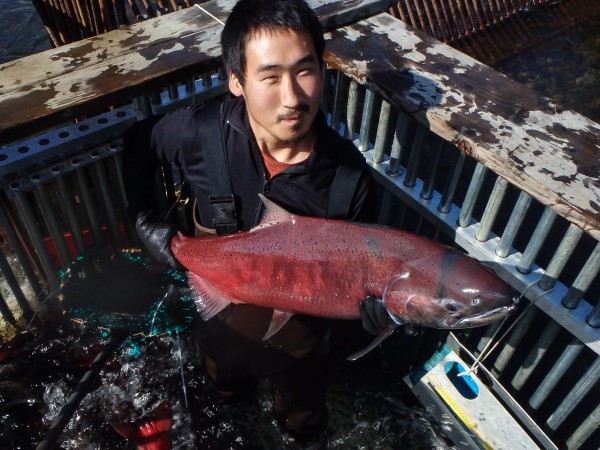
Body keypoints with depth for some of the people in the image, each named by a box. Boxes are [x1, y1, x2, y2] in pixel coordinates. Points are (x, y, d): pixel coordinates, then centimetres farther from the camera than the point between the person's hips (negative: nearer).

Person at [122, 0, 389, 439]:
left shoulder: (349, 175, -30)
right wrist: (143, 218, -13)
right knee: (225, 388, 38)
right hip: (219, 319, 2)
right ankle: (235, 389, 73)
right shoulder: (202, 131, -28)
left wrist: (375, 304, -37)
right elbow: (138, 143, -4)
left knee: (301, 419, 32)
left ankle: (300, 427, 68)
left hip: (297, 336, -1)